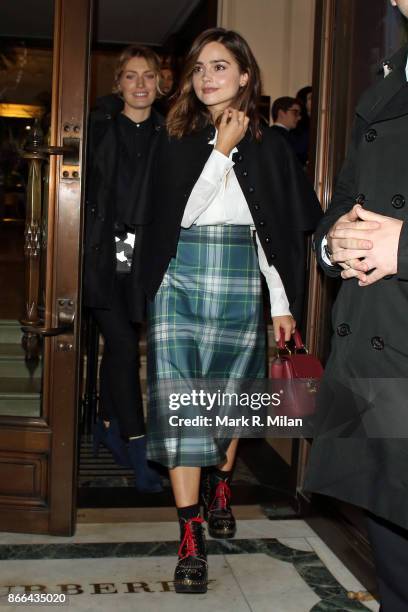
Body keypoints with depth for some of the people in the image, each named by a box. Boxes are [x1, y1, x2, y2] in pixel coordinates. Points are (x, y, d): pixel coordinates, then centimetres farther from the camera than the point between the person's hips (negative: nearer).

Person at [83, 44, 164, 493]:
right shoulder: (99, 127, 4)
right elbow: (80, 186, 3)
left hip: (143, 254, 2)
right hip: (103, 250, -2)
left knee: (117, 343, 11)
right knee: (123, 344, -9)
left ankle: (107, 424, 29)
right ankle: (137, 447, -4)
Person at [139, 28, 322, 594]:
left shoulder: (269, 145, 6)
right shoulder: (176, 140, 5)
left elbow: (275, 229, 5)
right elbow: (180, 211, -4)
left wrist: (282, 303, 4)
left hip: (240, 282, 1)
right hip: (180, 279, -1)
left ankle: (221, 486, 38)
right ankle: (191, 540, -6)